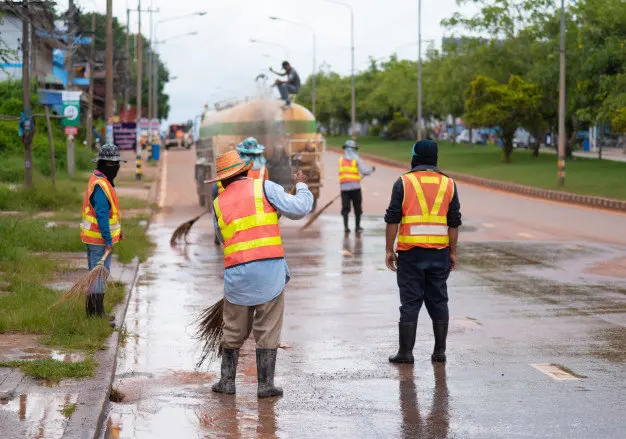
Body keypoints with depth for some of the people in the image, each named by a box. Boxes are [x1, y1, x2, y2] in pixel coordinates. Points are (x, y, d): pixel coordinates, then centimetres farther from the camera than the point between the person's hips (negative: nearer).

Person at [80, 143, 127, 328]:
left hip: (97, 238, 11)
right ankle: (96, 315, -3)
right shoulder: (99, 185, -19)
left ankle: (95, 313, 26)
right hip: (99, 240, -11)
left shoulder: (103, 181, 14)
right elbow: (101, 214, -24)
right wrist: (108, 240, -25)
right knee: (99, 276, -6)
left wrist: (116, 230, 26)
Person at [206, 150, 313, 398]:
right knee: (268, 331, 4)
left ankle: (227, 380, 18)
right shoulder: (265, 188, 1)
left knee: (234, 330, 15)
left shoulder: (219, 203, 11)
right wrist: (301, 186, 16)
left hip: (236, 273, 3)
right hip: (269, 270, -3)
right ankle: (265, 384, 5)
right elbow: (299, 209, -3)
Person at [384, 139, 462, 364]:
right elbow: (454, 222, 5)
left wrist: (389, 250, 0)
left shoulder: (403, 183, -2)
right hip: (439, 253, 2)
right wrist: (453, 252, 11)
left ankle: (406, 352, 2)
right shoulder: (448, 184, 6)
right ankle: (439, 351, 13)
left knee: (410, 301, 1)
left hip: (410, 253, -2)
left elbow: (393, 219, -5)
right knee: (438, 301, 11)